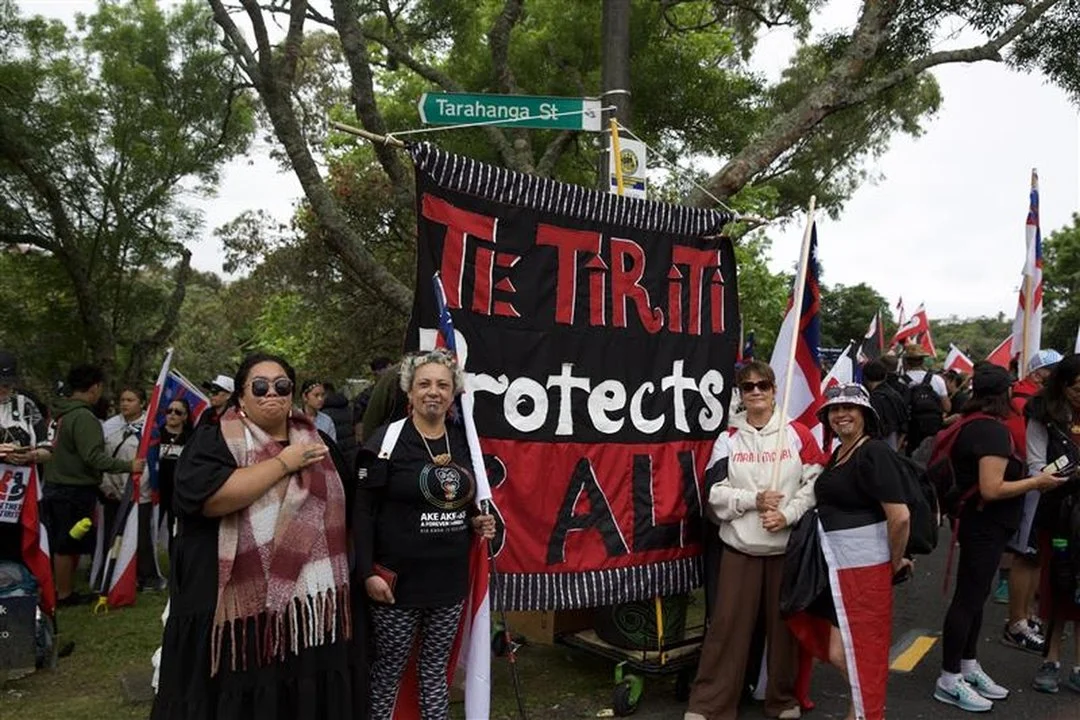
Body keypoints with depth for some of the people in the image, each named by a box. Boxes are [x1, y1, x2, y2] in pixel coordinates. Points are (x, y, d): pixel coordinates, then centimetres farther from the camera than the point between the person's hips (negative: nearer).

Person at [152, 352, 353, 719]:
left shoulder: (316, 443, 12)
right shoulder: (214, 440, -3)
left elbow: (339, 510, 21)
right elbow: (210, 496, -22)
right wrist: (284, 462, -14)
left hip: (311, 609, 5)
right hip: (236, 611, -4)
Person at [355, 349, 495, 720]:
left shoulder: (463, 440, 6)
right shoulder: (388, 440, -10)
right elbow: (363, 511, -11)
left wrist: (476, 520, 1)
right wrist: (367, 572, -16)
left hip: (450, 579, 5)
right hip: (399, 579, -4)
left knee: (436, 669, 16)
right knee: (389, 669, 9)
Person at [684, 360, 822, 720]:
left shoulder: (798, 434, 1)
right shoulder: (728, 438, 3)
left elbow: (815, 484, -1)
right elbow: (715, 492, -1)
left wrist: (787, 515, -14)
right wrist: (754, 500, -14)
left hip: (788, 543, 0)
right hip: (740, 544, 0)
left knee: (784, 622, 11)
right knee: (727, 623, 0)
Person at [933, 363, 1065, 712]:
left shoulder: (970, 424, 7)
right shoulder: (993, 430, -22)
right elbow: (992, 489, -27)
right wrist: (1036, 481, -16)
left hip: (976, 522, 10)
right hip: (985, 527, -10)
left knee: (974, 596, 18)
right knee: (969, 599, -2)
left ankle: (968, 667, 31)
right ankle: (949, 680, 8)